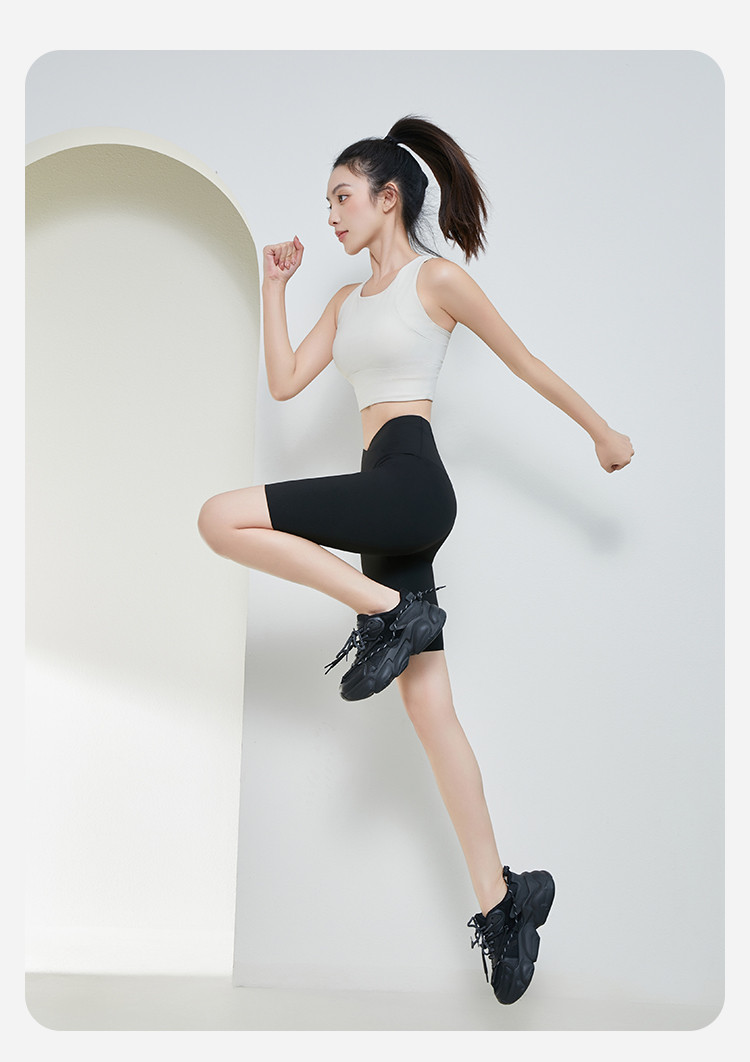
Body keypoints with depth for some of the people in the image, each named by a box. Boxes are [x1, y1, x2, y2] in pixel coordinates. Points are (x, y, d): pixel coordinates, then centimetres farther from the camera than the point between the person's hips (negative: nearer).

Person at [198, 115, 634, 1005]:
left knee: (220, 518, -18)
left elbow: (525, 363, 5)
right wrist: (275, 284, 17)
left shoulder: (437, 277, 0)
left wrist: (603, 433, 11)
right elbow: (285, 382, 16)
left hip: (409, 482, -8)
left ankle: (389, 612, -11)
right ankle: (499, 899, 7)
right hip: (388, 499, 8)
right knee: (429, 708, 3)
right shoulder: (348, 299, 22)